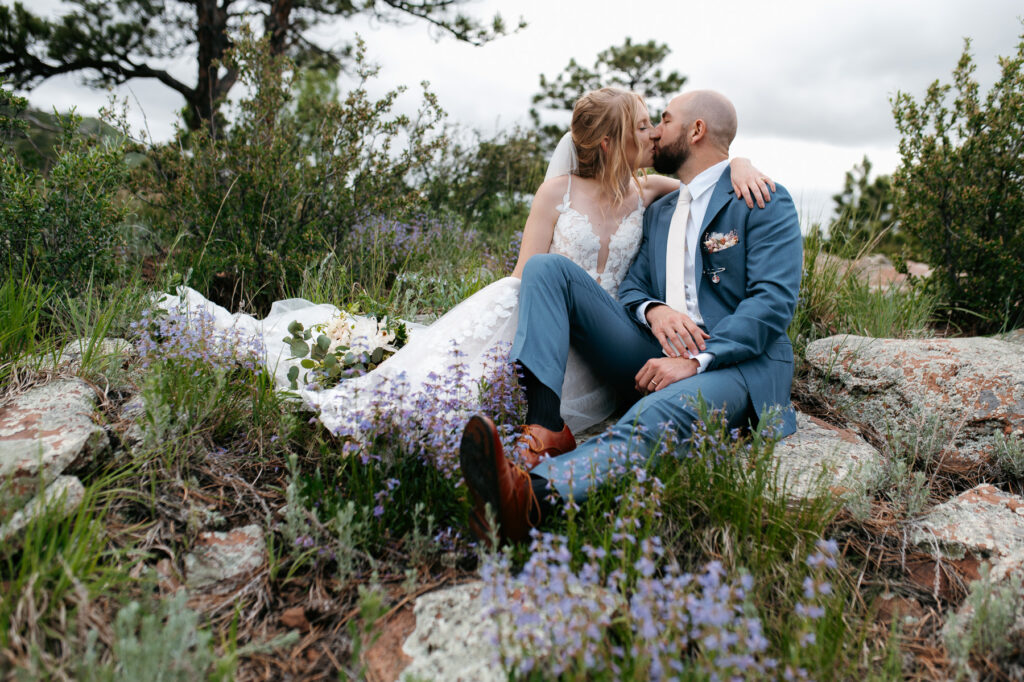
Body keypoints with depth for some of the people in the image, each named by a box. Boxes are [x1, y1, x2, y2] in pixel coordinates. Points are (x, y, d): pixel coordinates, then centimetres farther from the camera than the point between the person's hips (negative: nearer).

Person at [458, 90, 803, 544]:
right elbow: (631, 287, 15)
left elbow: (775, 301, -10)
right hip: (656, 352, 6)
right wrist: (653, 311, -11)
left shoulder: (765, 201, 2)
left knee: (660, 414, -41)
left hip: (736, 360, -5)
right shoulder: (658, 213, 24)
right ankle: (540, 430, -31)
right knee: (547, 267, -10)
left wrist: (697, 360, -22)